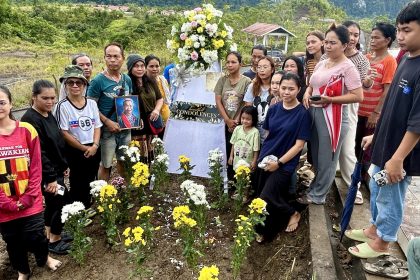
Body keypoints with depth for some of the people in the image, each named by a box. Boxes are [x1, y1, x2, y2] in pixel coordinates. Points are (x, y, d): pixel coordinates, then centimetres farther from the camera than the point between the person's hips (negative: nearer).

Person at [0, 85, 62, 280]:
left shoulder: (27, 130, -5)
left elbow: (36, 167, -4)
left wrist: (28, 198, -9)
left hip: (30, 203, -1)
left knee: (35, 237, 6)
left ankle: (44, 258, 39)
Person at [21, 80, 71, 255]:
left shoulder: (48, 115, 7)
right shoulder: (30, 120, -22)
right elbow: (38, 153, -25)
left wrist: (64, 165, 17)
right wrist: (51, 178, -24)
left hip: (56, 170, 9)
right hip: (46, 174, -9)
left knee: (53, 203, 19)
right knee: (61, 203, 0)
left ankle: (50, 235, 37)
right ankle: (55, 241, 17)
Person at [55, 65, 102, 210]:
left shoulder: (92, 103, 2)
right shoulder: (62, 106, -11)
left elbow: (97, 126, 4)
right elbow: (64, 133, -13)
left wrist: (95, 145, -11)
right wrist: (84, 148, -12)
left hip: (93, 149, 4)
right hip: (75, 151, -4)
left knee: (91, 180, 15)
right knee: (77, 182, 7)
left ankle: (87, 206, 35)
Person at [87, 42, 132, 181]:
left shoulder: (127, 79, 5)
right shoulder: (98, 81, -12)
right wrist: (108, 122, -21)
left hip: (126, 128, 6)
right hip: (107, 130, -5)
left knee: (124, 161, 20)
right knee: (105, 165, 5)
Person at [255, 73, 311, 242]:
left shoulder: (303, 113, -12)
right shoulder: (273, 109, 3)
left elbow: (299, 145, -13)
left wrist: (279, 162, -15)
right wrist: (264, 156, 2)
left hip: (285, 164, -5)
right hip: (266, 161, 6)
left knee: (266, 200, -10)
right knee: (261, 198, 10)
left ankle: (293, 213, 17)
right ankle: (268, 229, 34)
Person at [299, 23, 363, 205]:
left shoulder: (347, 67, -10)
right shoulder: (321, 64, 12)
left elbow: (358, 96, -16)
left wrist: (330, 100, -22)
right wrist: (307, 94, 0)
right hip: (314, 114, 7)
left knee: (326, 159, 6)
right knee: (316, 156, 17)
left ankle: (317, 195, 19)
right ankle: (316, 188, 33)